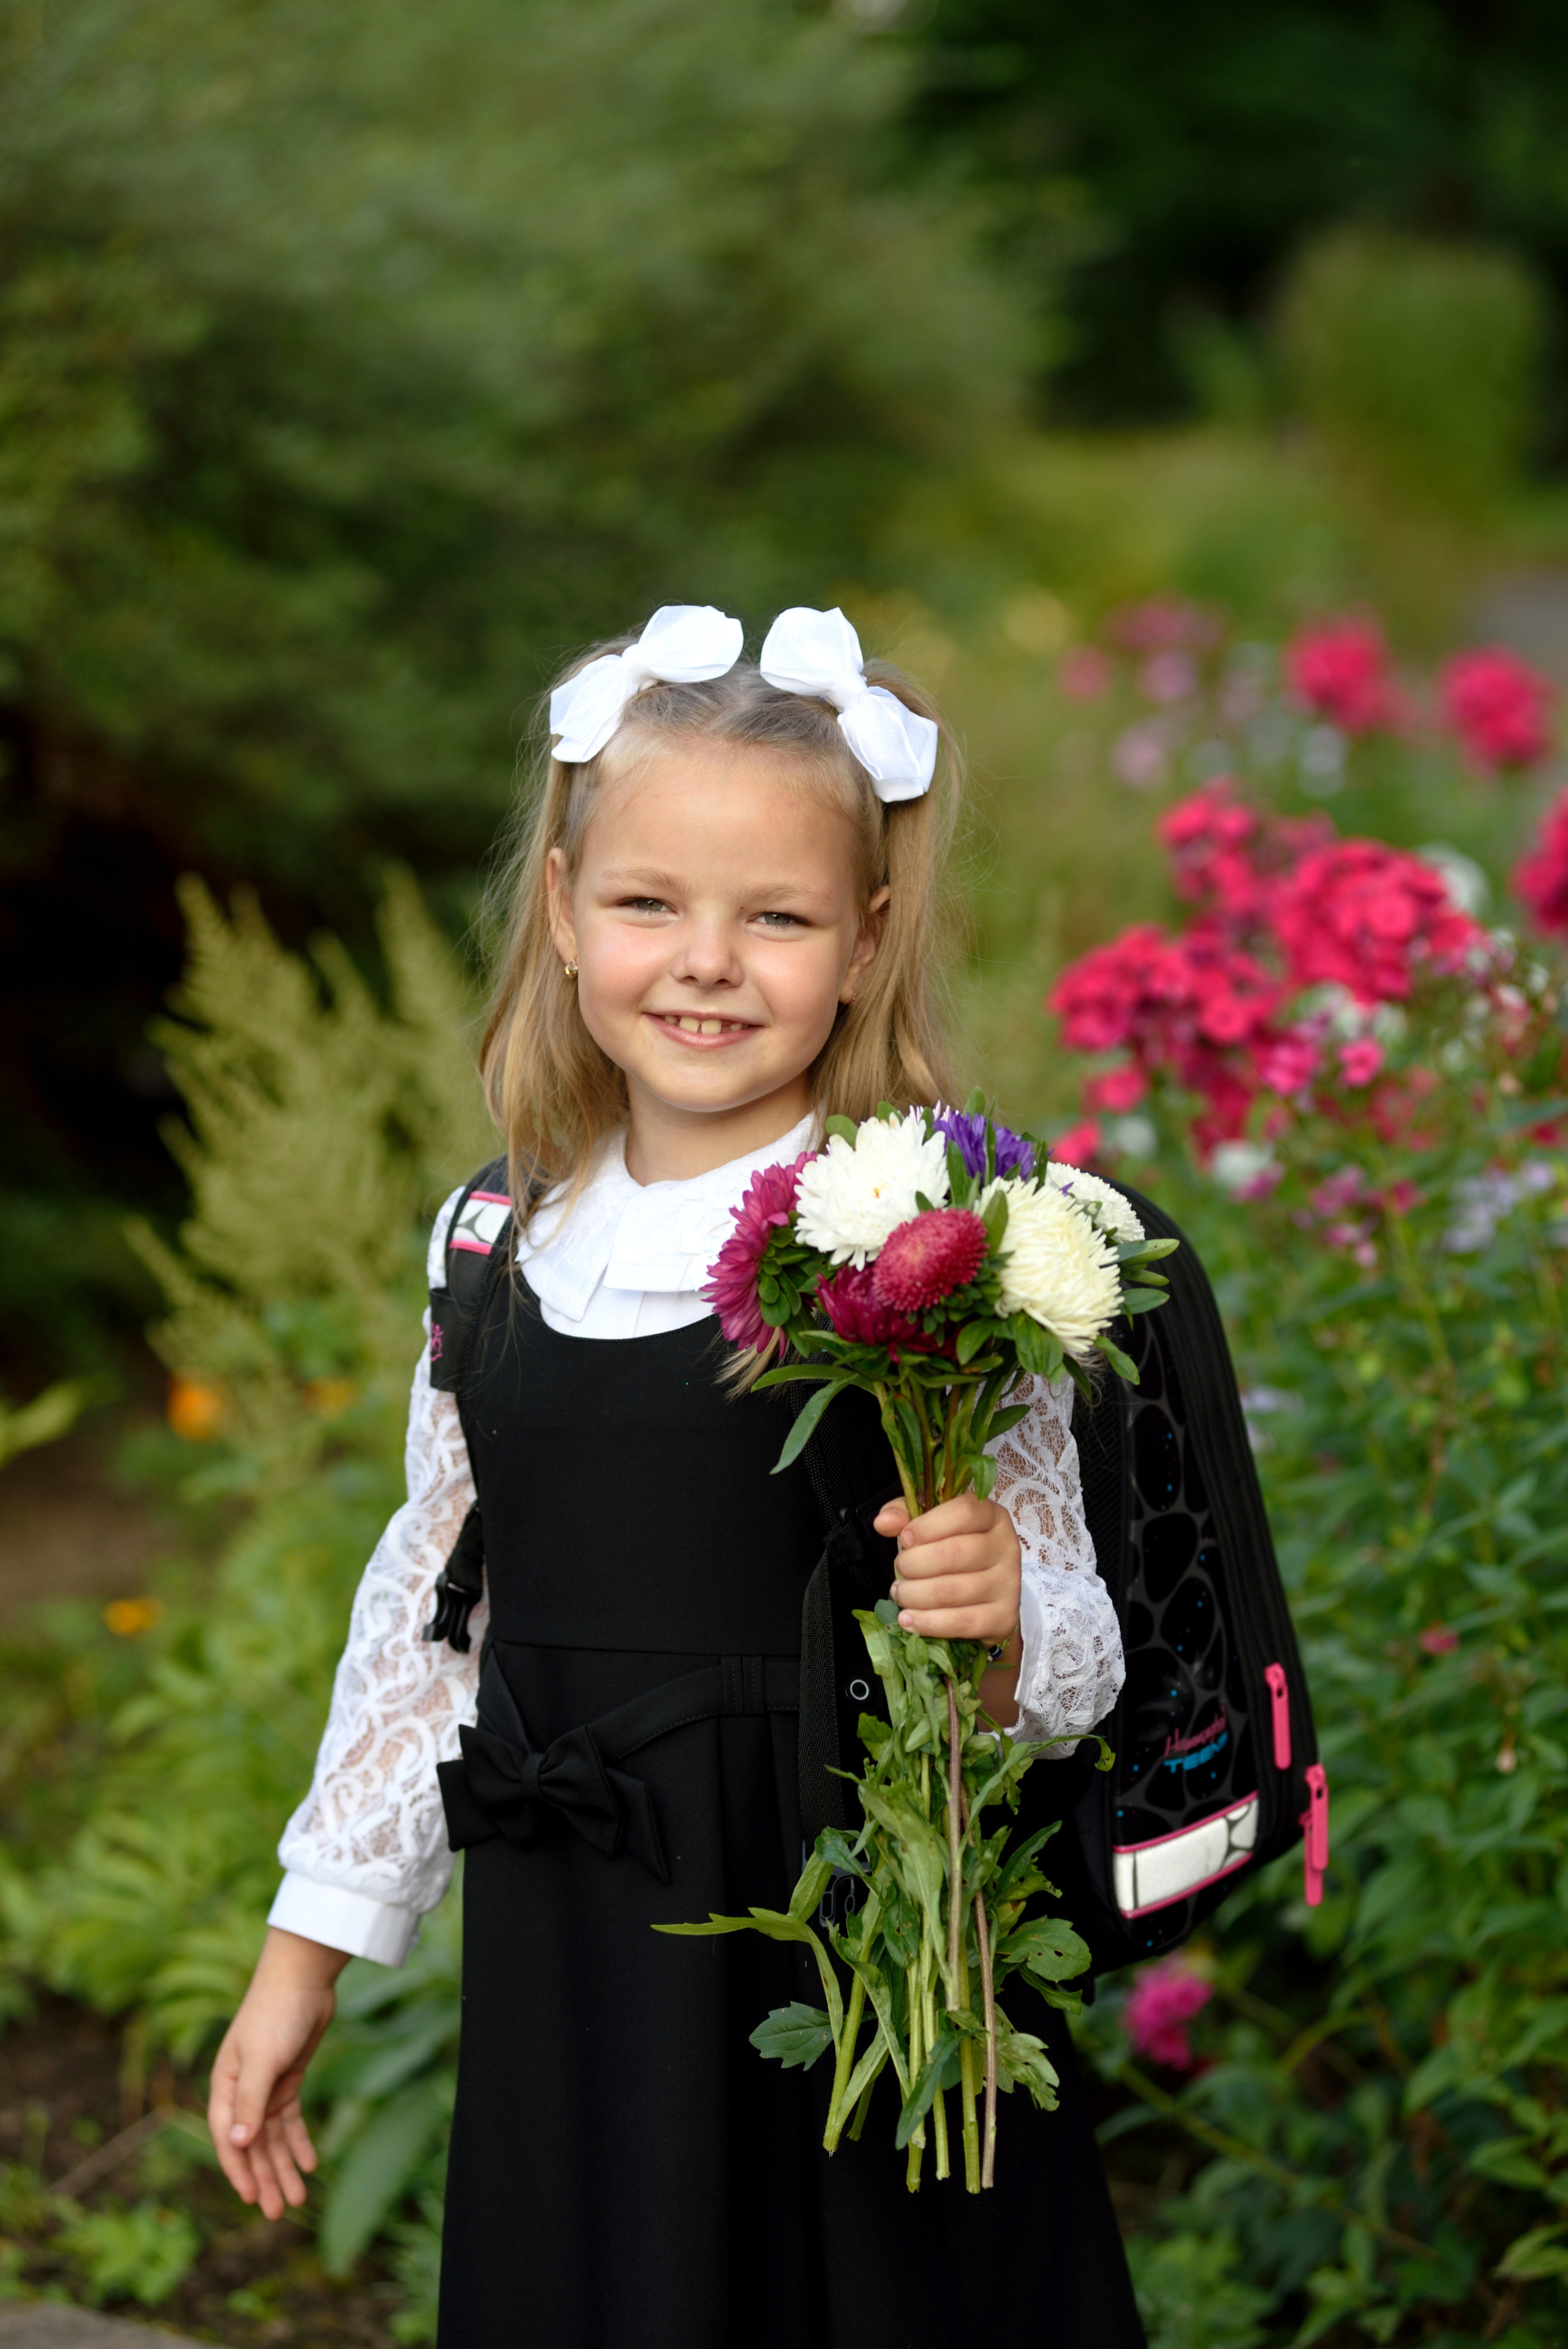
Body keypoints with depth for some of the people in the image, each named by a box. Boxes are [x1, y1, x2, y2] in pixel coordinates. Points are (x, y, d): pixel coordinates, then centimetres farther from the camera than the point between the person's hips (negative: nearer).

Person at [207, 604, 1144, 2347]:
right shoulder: (499, 1255, 5)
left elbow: (1066, 1662, -7)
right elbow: (429, 1613, 15)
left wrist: (999, 1618, -30)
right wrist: (304, 1958, 18)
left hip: (863, 1985, -4)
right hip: (568, 1991, 4)